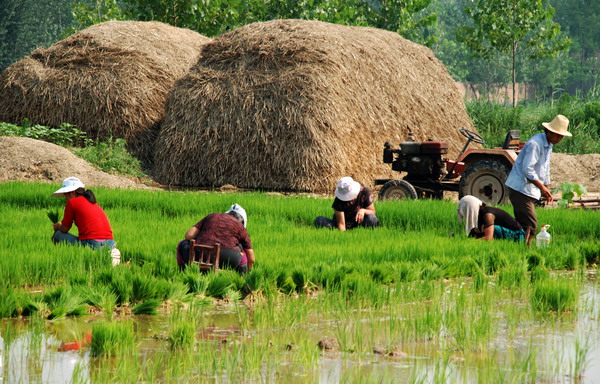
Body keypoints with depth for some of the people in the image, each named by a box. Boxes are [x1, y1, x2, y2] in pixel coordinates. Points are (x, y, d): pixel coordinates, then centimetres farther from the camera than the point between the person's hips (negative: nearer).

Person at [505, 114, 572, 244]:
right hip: (521, 188, -10)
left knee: (523, 223, 8)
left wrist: (546, 190, 23)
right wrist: (542, 187, -22)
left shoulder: (548, 145, 15)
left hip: (531, 191, 10)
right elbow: (527, 170, -24)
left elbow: (545, 170, 26)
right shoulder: (535, 144, -17)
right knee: (530, 224, -17)